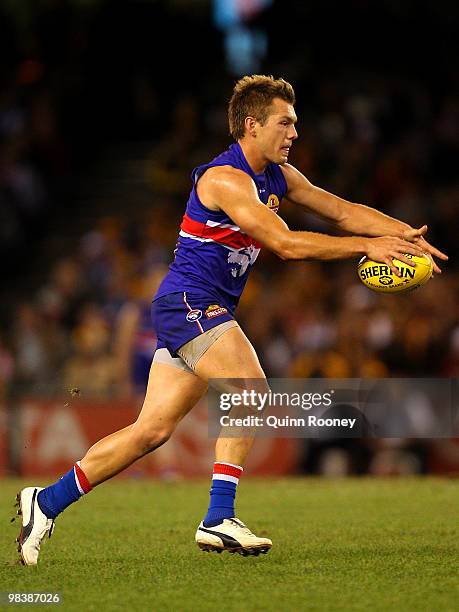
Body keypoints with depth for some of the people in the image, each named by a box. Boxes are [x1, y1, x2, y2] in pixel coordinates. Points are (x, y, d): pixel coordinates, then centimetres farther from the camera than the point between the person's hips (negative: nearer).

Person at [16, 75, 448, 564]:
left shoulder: (278, 176, 12)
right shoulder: (225, 179, -17)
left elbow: (343, 210, 14)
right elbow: (286, 243, -24)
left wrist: (404, 233, 0)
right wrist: (365, 245, -22)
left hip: (206, 312, 9)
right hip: (188, 302, -9)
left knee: (152, 431, 6)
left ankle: (47, 502, 11)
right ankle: (218, 521, -21)